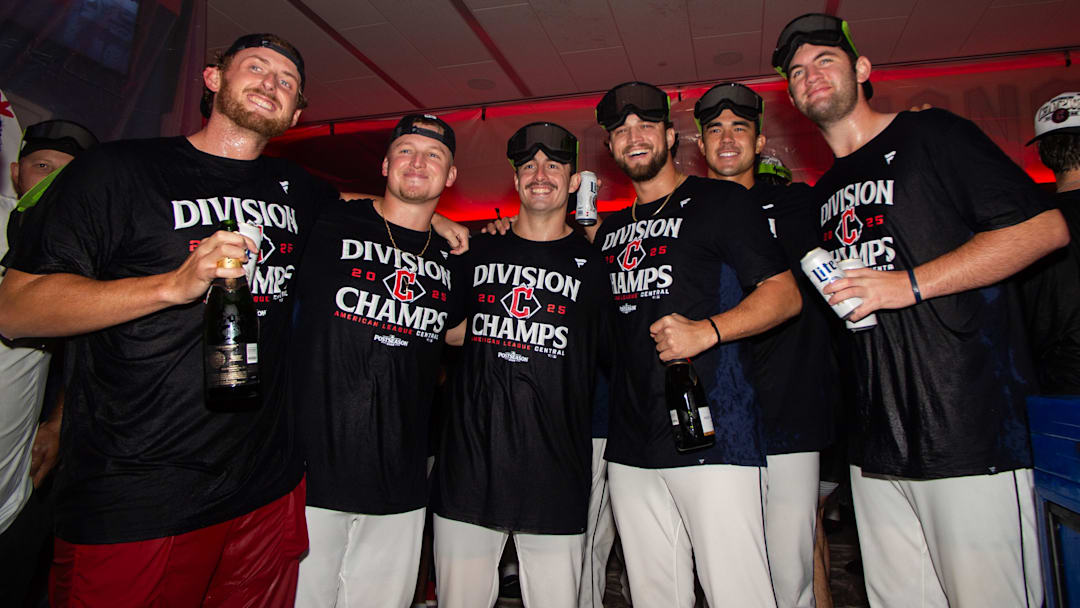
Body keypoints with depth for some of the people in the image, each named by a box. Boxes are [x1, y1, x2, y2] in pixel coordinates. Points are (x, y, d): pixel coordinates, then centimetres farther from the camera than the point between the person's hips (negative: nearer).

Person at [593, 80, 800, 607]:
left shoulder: (719, 201, 1)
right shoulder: (611, 228, 19)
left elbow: (785, 294, -4)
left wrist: (707, 331, -21)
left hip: (712, 431, -5)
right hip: (630, 444, 6)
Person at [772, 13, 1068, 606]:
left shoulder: (930, 135, 0)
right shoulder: (823, 193, 18)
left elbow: (1044, 228, -9)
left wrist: (911, 284, -15)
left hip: (967, 425, -6)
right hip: (876, 445, 6)